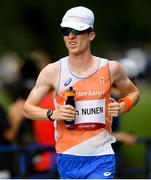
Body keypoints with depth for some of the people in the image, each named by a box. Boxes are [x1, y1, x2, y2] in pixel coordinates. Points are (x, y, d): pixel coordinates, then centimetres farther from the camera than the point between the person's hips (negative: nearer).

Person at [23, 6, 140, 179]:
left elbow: (133, 92, 20)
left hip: (101, 158, -1)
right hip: (67, 157, 1)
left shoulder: (111, 68, 1)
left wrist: (122, 106, -2)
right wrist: (53, 114, -15)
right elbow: (28, 108, 4)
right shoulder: (52, 72, -2)